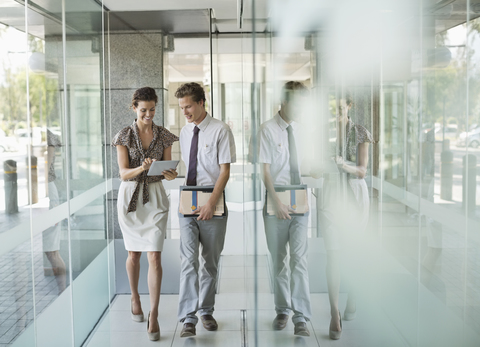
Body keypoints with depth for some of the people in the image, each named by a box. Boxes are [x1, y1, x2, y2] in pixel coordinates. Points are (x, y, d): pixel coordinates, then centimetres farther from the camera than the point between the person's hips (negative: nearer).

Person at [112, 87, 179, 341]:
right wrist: (142, 168, -31)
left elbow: (166, 169, 2)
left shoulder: (164, 135, 2)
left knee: (154, 256, -8)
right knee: (134, 253, 13)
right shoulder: (124, 136, -3)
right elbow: (123, 173, -10)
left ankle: (153, 316, -3)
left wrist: (170, 174, -22)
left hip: (155, 197, 0)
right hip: (130, 197, 0)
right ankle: (135, 297, 38)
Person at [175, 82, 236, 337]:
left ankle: (206, 311, 25)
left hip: (212, 205, -3)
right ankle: (188, 319, -4)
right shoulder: (184, 132, 10)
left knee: (210, 261, 9)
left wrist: (211, 204, -19)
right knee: (188, 260, -5)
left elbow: (225, 171, -11)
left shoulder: (220, 130, -7)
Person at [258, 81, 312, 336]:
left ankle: (300, 317, 0)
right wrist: (277, 203, -17)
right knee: (278, 260, 10)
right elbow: (265, 170, -11)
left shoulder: (298, 129, 8)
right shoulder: (268, 129, -7)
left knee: (299, 258, -3)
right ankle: (282, 310, 25)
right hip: (276, 202, -3)